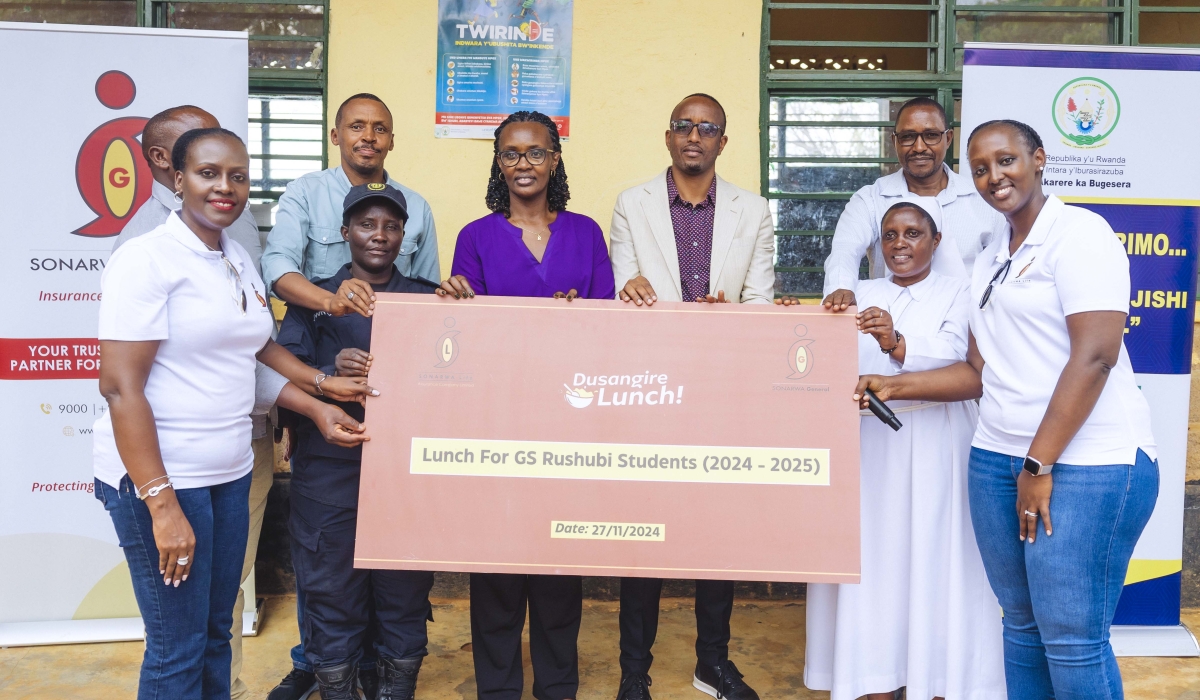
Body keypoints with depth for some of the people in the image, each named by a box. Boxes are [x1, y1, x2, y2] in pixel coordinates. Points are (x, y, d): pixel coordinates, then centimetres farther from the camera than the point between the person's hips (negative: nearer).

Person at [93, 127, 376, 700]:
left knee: (216, 631, 16)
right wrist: (162, 504, -21)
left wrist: (320, 393, 4)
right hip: (159, 477, -7)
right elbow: (120, 387, -17)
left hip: (230, 474, 7)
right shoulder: (146, 260, -12)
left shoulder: (239, 261, 11)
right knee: (178, 649, 3)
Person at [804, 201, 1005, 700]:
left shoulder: (957, 293, 5)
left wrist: (897, 344, -31)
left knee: (934, 558, 0)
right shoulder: (860, 296, 15)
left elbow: (953, 356, -13)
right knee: (874, 556, 4)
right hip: (869, 443, 3)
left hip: (934, 445, -3)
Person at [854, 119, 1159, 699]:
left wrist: (1041, 466, -15)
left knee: (1071, 638, -3)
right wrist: (894, 385, 7)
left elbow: (1094, 357, -15)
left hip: (1085, 461, -7)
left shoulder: (1079, 233, -6)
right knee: (1022, 624, 13)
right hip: (998, 458, 7)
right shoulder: (989, 262, 17)